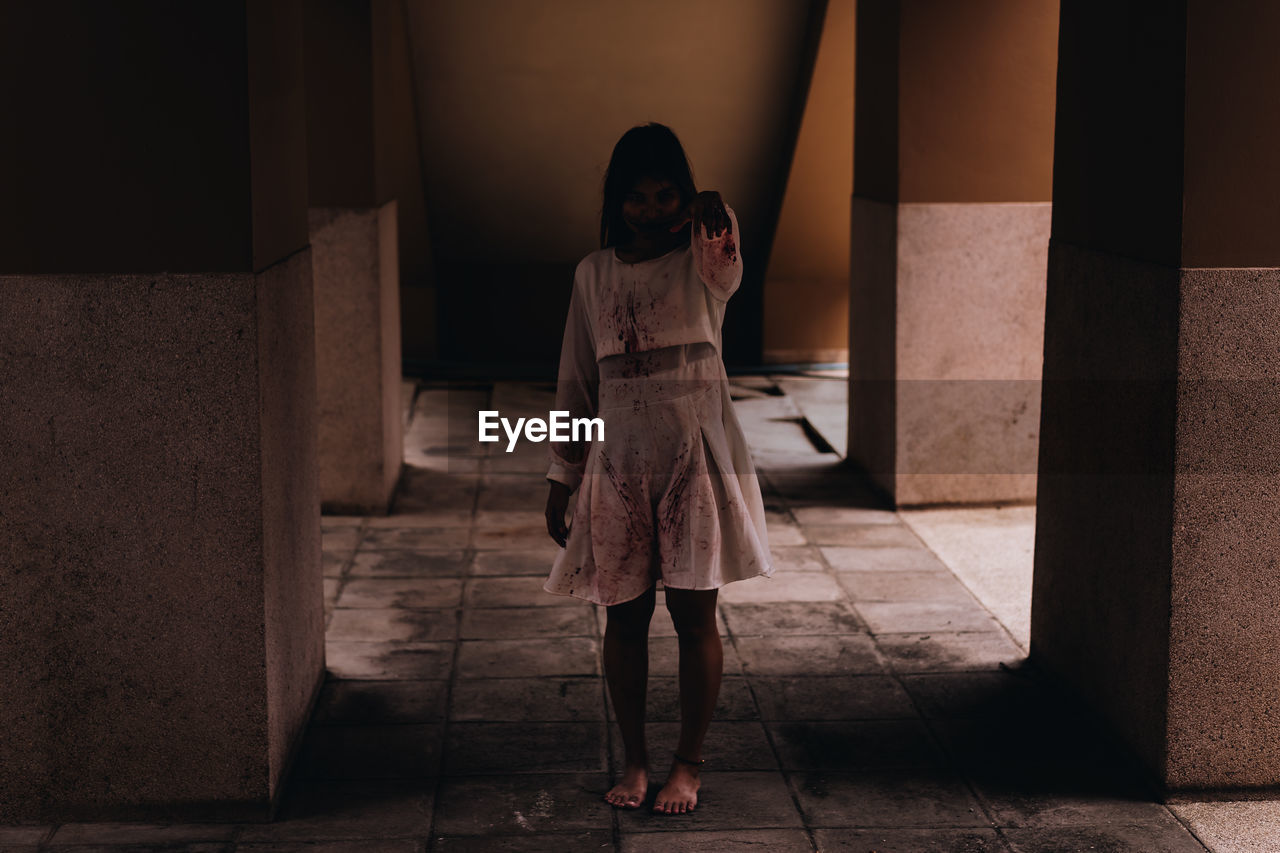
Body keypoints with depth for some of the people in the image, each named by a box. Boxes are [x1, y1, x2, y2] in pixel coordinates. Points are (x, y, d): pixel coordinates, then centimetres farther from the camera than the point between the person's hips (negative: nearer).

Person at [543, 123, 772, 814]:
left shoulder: (703, 262, 0)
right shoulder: (594, 273, 8)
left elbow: (724, 242, -28)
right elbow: (576, 382, 10)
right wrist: (560, 482, 9)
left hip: (695, 457, -3)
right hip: (618, 460, 3)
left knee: (694, 614, 1)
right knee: (624, 616, 6)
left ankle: (687, 765, 16)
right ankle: (634, 762, 22)